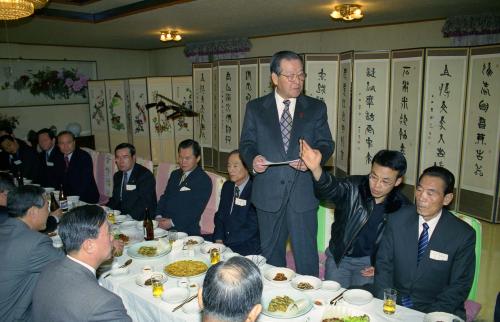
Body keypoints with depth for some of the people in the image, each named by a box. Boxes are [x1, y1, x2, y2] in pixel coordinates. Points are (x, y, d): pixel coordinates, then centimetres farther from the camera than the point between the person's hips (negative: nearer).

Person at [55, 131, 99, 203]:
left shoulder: (84, 157, -10)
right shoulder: (59, 159, 10)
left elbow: (85, 182, -16)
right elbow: (58, 181, 11)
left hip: (86, 198, -5)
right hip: (66, 198, 5)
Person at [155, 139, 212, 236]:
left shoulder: (204, 181, -5)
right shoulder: (174, 174, 19)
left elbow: (196, 210, -12)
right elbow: (164, 197, 18)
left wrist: (172, 222, -16)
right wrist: (159, 217, 0)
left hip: (186, 231, -5)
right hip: (164, 226, 6)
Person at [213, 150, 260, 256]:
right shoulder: (227, 186, 10)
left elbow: (252, 227, -17)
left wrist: (226, 244, -18)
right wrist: (219, 239, -3)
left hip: (247, 247, -7)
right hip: (224, 241, 7)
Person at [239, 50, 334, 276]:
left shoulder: (316, 108, 5)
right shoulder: (255, 108, 4)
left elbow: (326, 145, 3)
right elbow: (246, 143, 5)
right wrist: (253, 158, -17)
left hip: (303, 193, -1)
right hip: (268, 193, 1)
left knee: (306, 255, 7)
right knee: (270, 253, 17)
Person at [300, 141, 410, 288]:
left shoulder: (402, 207, -11)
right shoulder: (354, 186, -17)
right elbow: (331, 188, -40)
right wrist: (316, 169, -61)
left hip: (369, 262, 0)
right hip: (339, 256, 0)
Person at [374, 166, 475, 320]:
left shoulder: (463, 235, -8)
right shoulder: (397, 219, -3)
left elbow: (459, 286, -4)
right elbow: (383, 264, 0)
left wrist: (431, 315, -16)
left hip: (435, 309, 0)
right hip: (395, 303, 1)